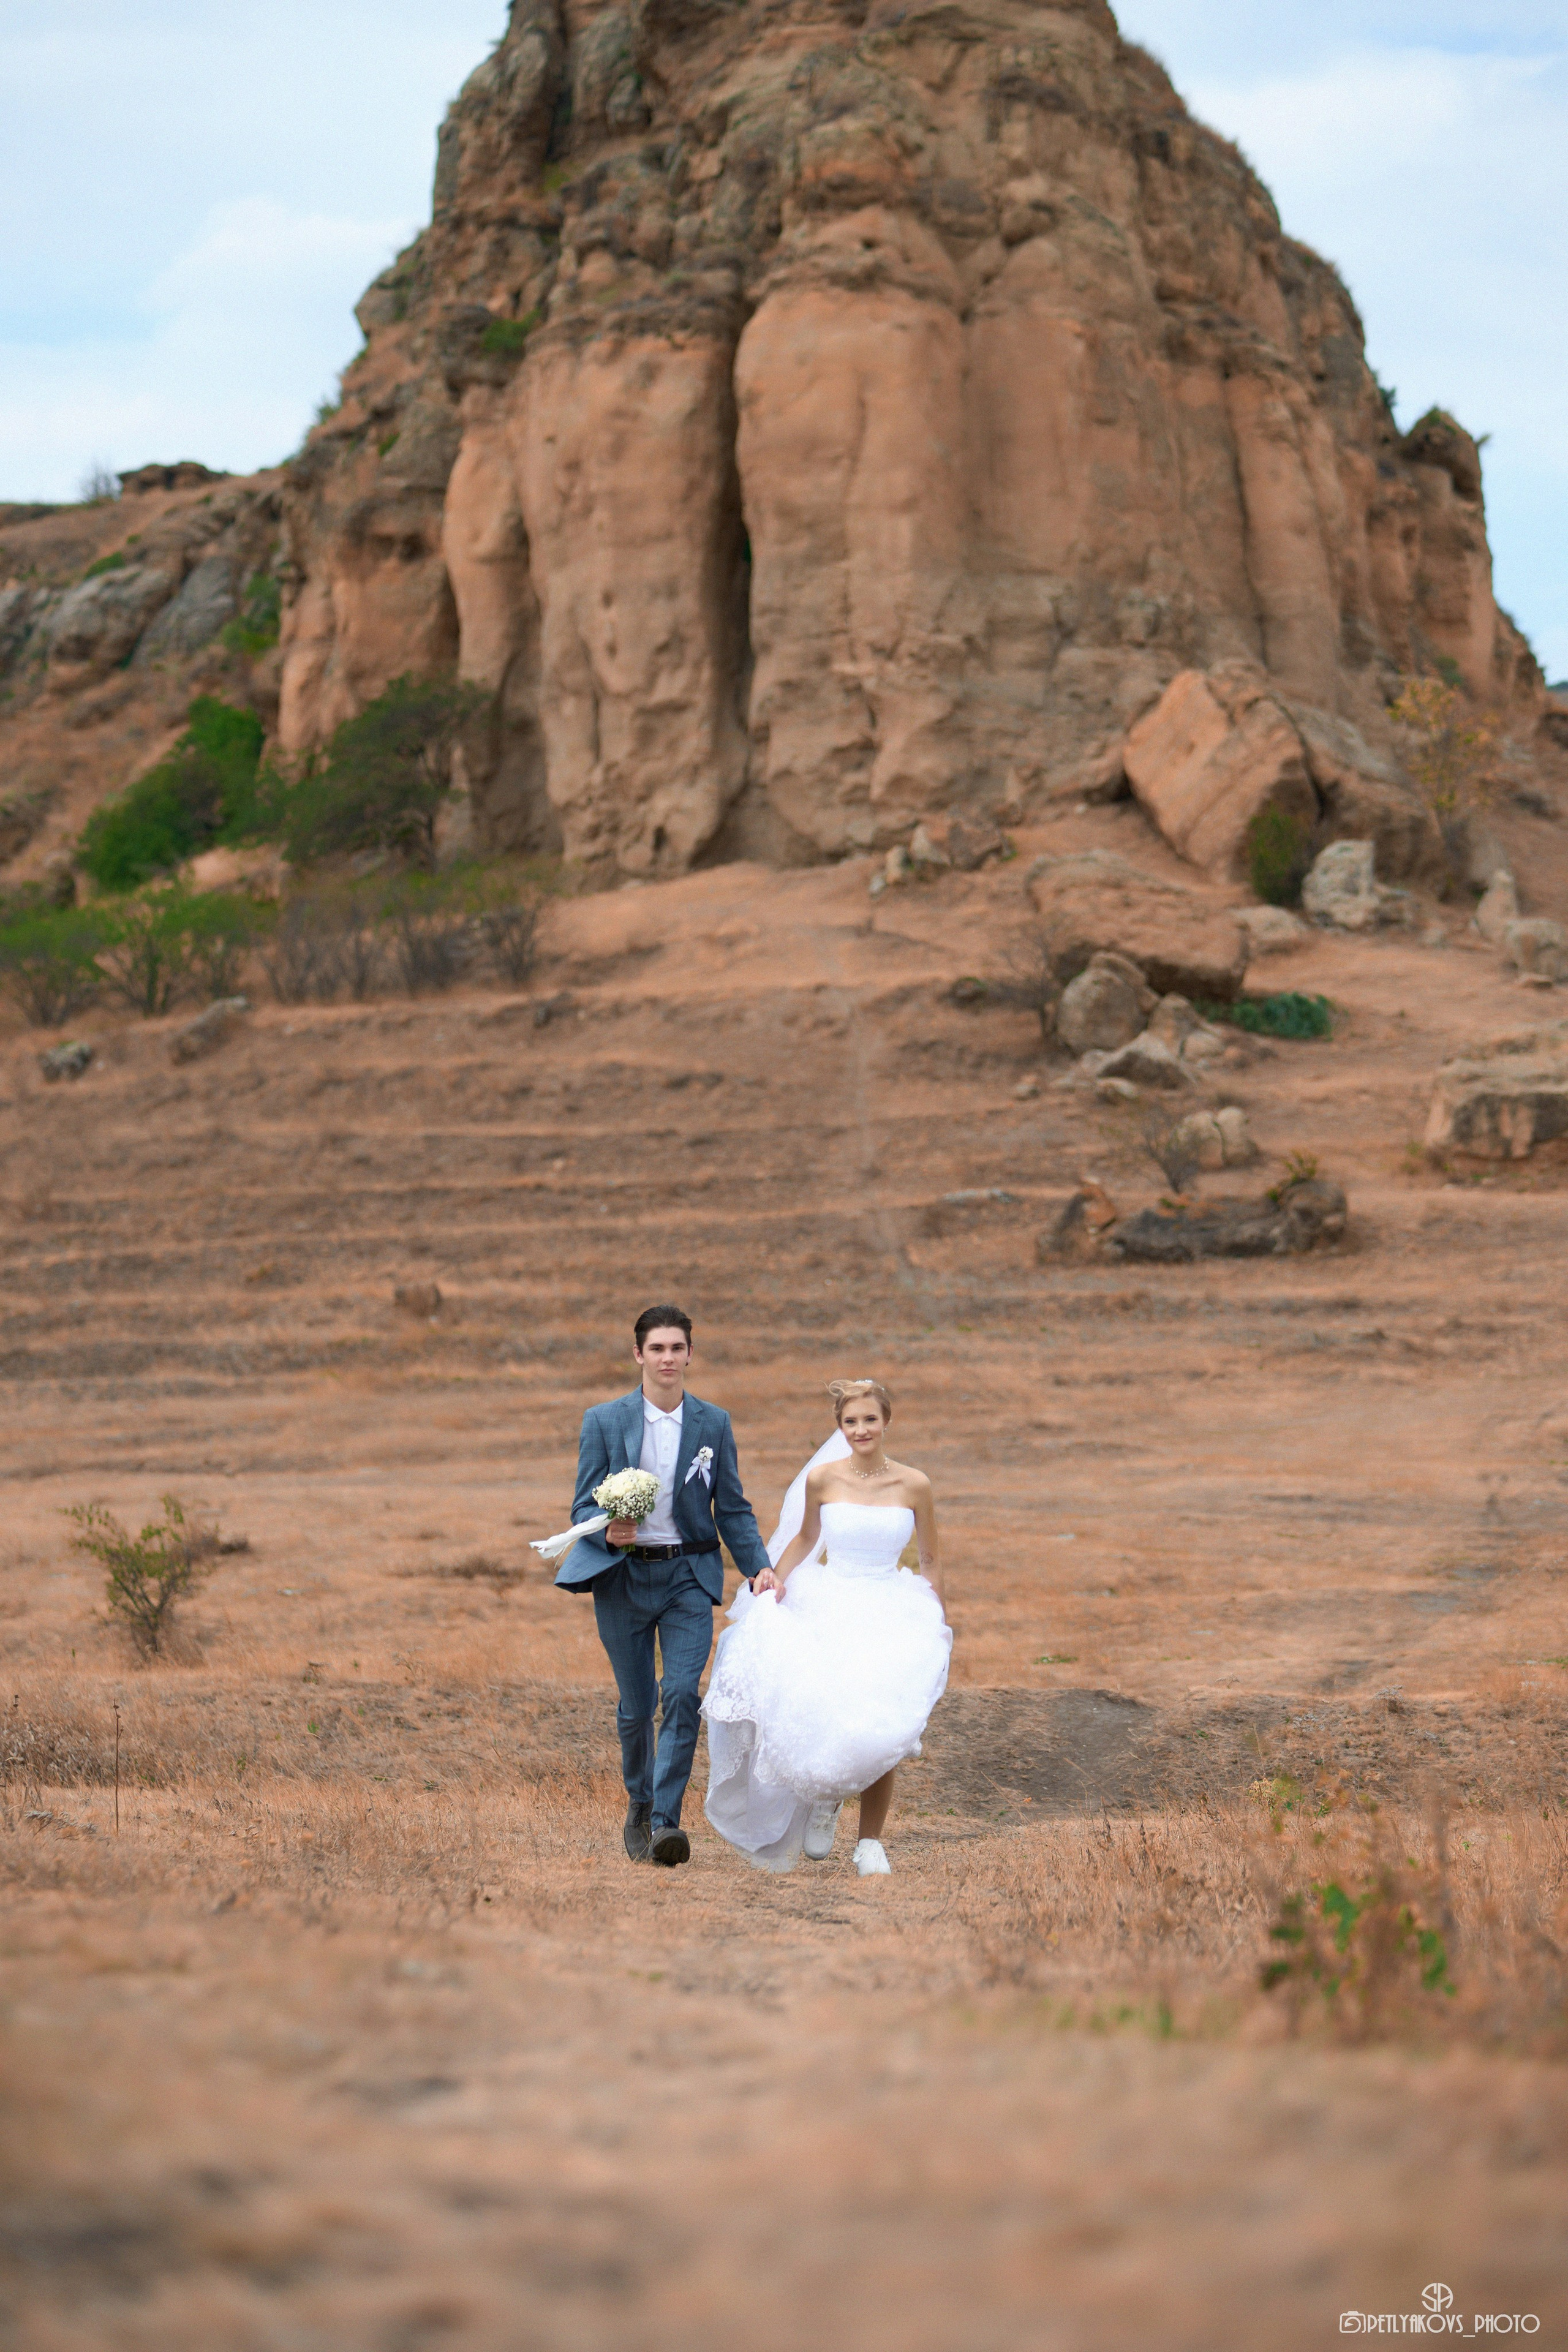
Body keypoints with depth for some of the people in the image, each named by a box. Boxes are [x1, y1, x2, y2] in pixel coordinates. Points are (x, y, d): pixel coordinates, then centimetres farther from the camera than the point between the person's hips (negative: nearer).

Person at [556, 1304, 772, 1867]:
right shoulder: (603, 1422, 0)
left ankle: (666, 1821, -15)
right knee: (635, 1706, 7)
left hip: (689, 1577, 0)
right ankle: (639, 1805, 30)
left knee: (683, 1697, -15)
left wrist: (760, 1569, -5)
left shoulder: (714, 1424, 4)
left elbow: (733, 1508, 8)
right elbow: (583, 1507, 1)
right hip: (624, 1577, 0)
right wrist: (608, 1532, -22)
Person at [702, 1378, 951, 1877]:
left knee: (878, 1726, -12)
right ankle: (825, 1799, 12)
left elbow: (930, 1560, 11)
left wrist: (934, 1623, 8)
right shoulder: (821, 1479, 0)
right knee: (820, 1717, -21)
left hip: (889, 1616, 0)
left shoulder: (913, 1485, -1)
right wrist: (775, 1574, 1)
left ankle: (870, 1844, 7)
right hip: (827, 1609, 0)